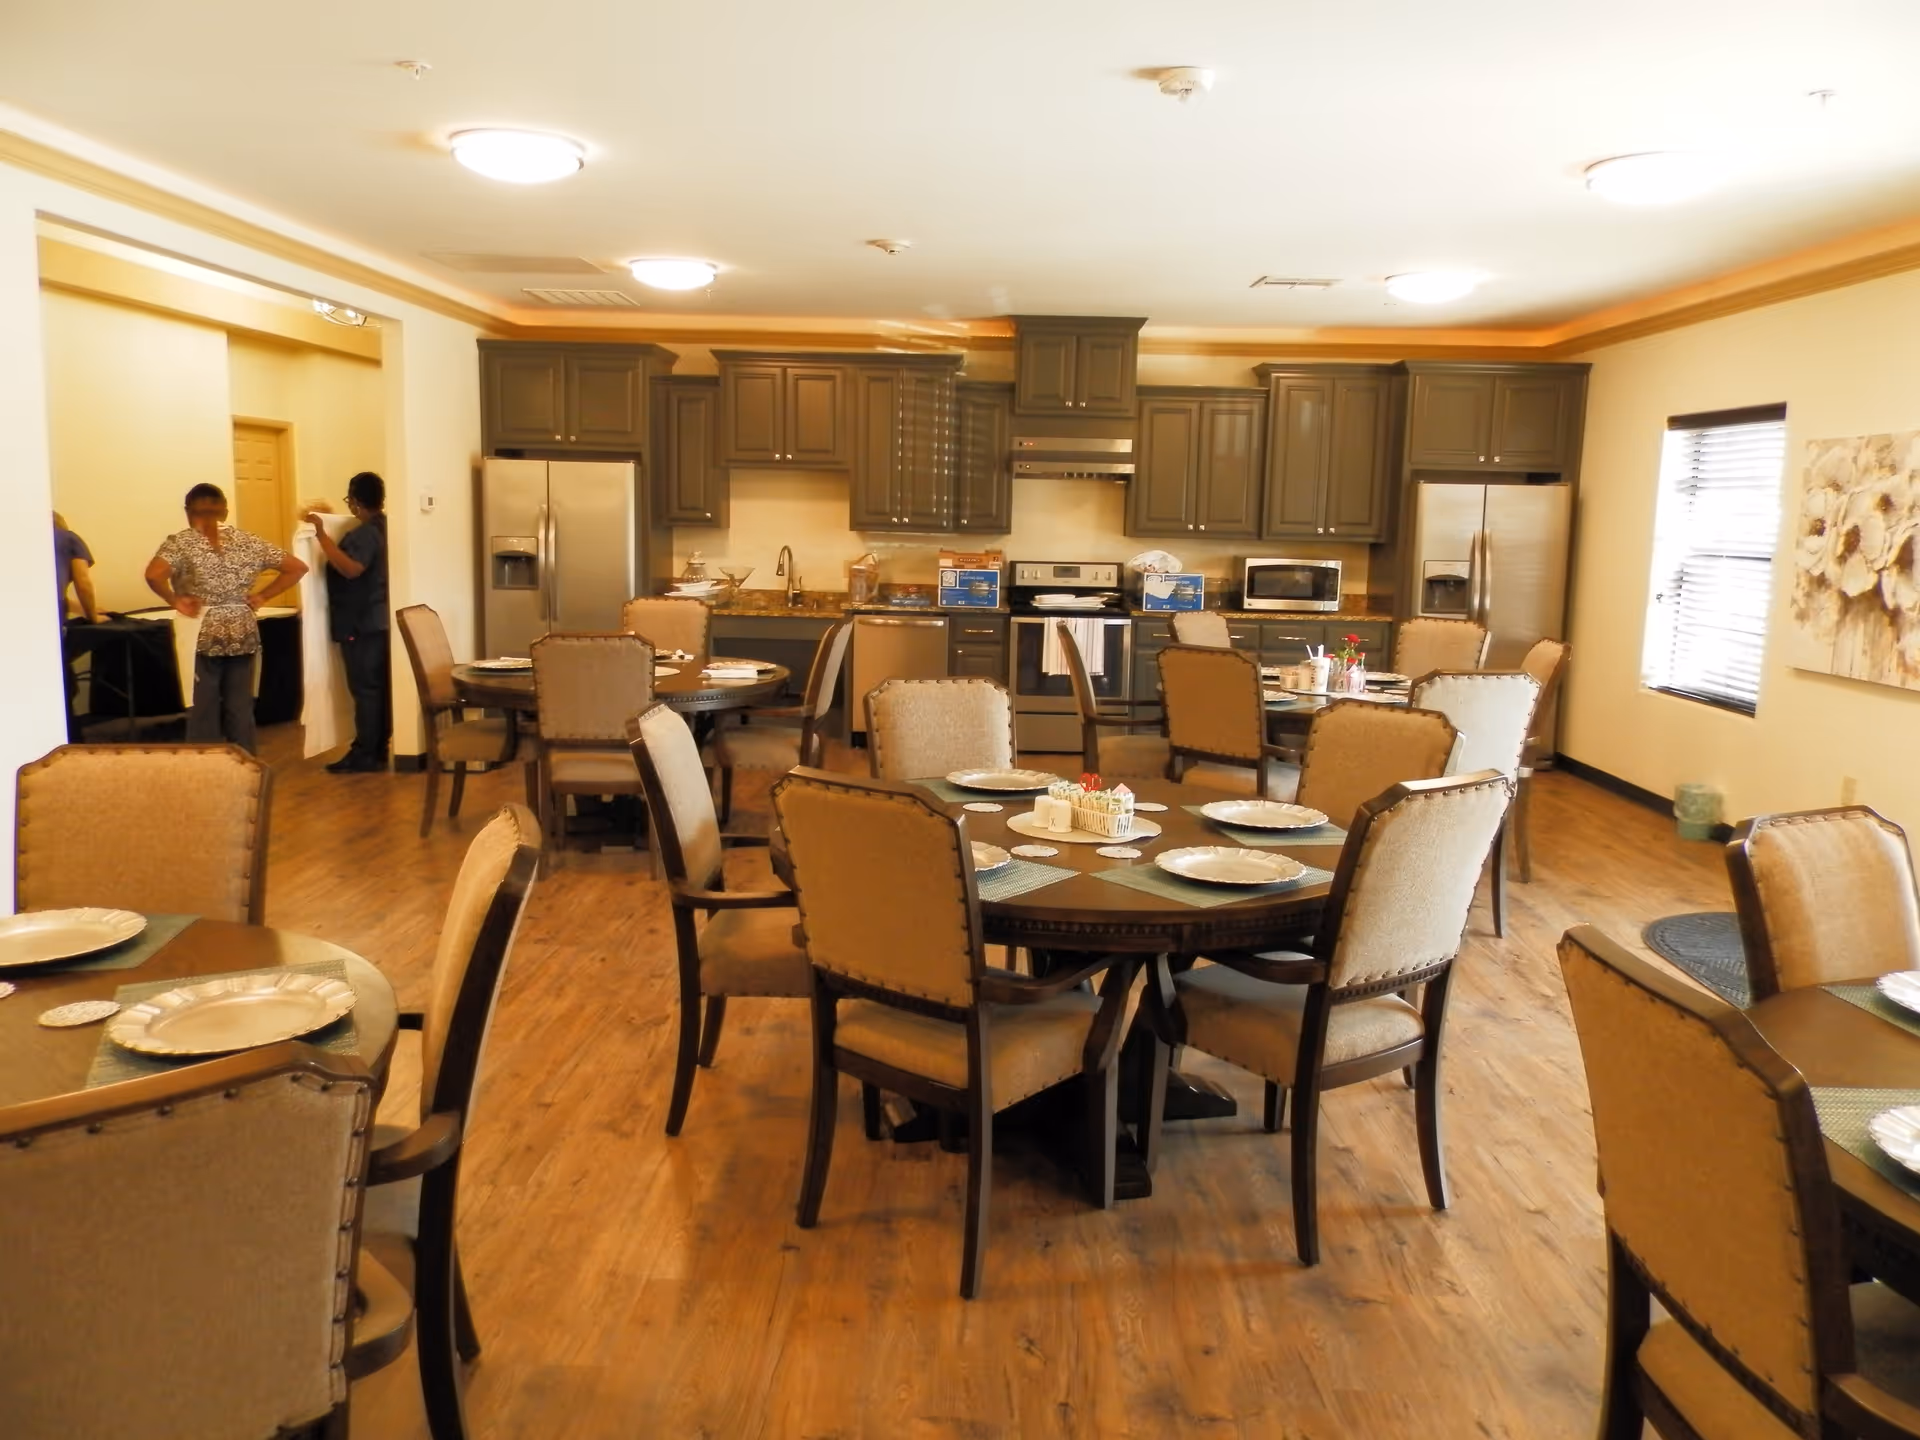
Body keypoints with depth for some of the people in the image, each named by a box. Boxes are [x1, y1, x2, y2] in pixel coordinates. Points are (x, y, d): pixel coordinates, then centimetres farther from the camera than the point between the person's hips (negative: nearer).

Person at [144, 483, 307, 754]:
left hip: (202, 638, -3)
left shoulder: (180, 542, -5)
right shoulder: (246, 541, 6)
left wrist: (175, 601, -9)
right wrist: (262, 596, 5)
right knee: (241, 713, 9)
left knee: (203, 714, 5)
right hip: (243, 636, 3)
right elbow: (297, 567, 7)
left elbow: (153, 575, -23)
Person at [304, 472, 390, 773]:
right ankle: (379, 749, 18)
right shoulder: (383, 528, 13)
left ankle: (364, 754, -3)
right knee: (379, 687, 12)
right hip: (379, 621, 10)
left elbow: (351, 569, -33)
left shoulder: (363, 535, -17)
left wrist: (321, 533, -30)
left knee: (364, 688, -6)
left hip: (361, 624, -10)